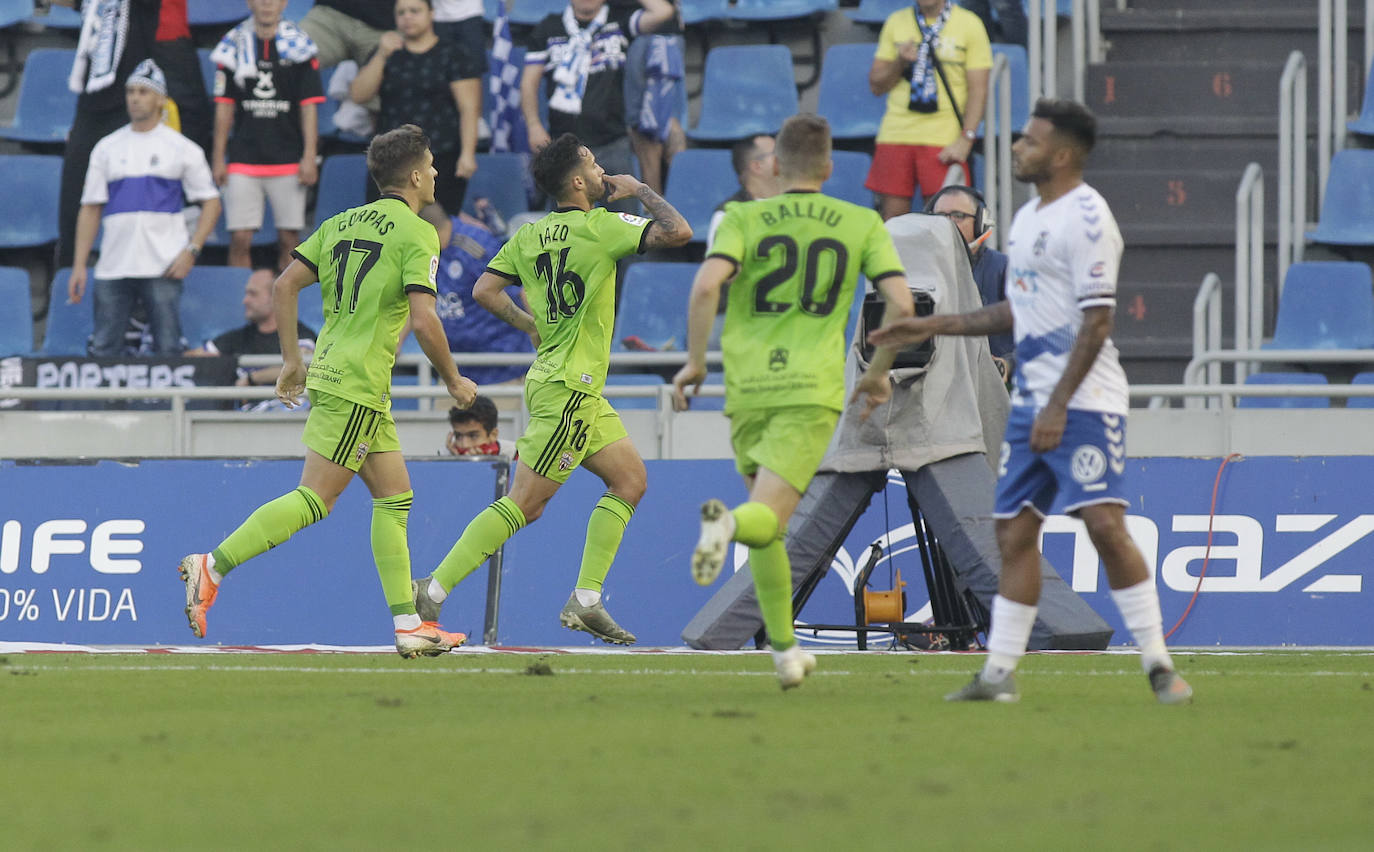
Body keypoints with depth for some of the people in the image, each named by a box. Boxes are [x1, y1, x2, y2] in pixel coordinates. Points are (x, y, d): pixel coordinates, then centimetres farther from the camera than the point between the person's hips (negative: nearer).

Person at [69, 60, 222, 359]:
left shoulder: (182, 148, 6)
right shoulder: (106, 148, 13)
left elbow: (211, 202, 6)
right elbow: (90, 208, 13)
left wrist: (191, 251, -7)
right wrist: (79, 265, 5)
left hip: (163, 267, -3)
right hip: (113, 267, 3)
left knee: (168, 351, -6)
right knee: (103, 352, -2)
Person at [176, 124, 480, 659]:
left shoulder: (341, 224, 14)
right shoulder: (417, 233, -7)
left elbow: (285, 286, 10)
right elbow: (423, 320, -16)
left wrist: (291, 360, 16)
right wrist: (453, 380, -2)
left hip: (331, 371, 9)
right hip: (358, 384, -9)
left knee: (394, 496, 12)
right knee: (314, 499, -11)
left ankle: (407, 625, 10)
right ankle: (213, 566, -18)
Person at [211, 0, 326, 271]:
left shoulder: (298, 44, 2)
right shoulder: (234, 45, 5)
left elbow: (309, 105, 1)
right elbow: (224, 106, 7)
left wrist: (309, 157, -6)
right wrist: (218, 157, 3)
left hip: (289, 161, -1)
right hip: (244, 157, 1)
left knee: (289, 239, 0)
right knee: (240, 239, -4)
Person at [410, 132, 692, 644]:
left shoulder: (530, 236, 8)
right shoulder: (600, 227, -13)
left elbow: (484, 290, 5)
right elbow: (678, 232, -18)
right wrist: (640, 190, -3)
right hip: (570, 386, -9)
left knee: (630, 480, 13)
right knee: (523, 504, -8)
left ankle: (586, 602, 9)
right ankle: (433, 593, -9)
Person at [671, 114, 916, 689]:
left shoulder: (743, 219, 6)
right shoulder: (862, 224, 9)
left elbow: (707, 284, -12)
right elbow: (901, 303, 0)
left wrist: (694, 361, -2)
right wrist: (879, 373, 14)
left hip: (748, 388, 1)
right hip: (814, 389, -1)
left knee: (769, 531, 18)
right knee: (765, 521, -11)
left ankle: (784, 650, 18)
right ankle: (729, 523, -46)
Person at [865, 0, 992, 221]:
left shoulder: (969, 24, 2)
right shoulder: (896, 22, 12)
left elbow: (978, 89, -2)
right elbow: (876, 85, 14)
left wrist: (966, 139, -13)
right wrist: (900, 63, -6)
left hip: (945, 141, -3)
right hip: (896, 135, 3)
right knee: (891, 219, 0)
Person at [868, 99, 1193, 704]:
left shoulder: (1085, 217, -12)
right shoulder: (1028, 218, 17)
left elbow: (1097, 321, -17)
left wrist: (1058, 405, -21)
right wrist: (932, 327, 25)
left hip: (1084, 402, -9)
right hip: (1030, 401, 9)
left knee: (1105, 523, -17)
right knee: (1014, 531, 6)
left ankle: (1158, 665, -13)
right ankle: (999, 673, 9)